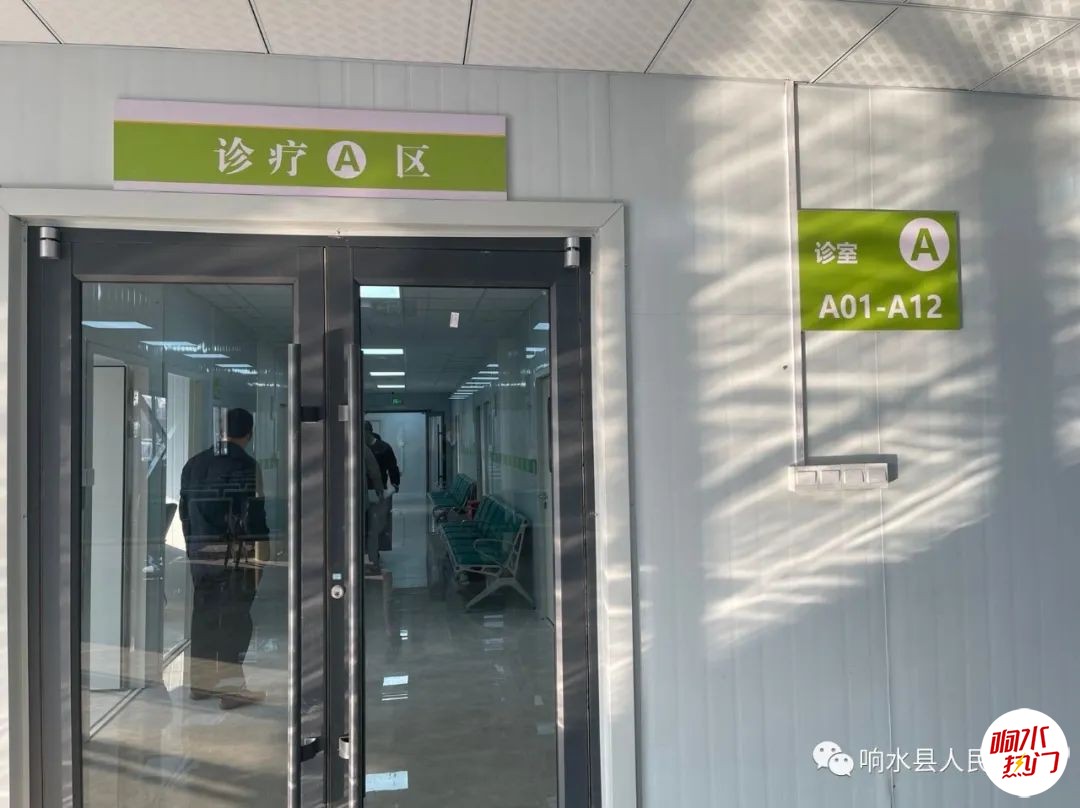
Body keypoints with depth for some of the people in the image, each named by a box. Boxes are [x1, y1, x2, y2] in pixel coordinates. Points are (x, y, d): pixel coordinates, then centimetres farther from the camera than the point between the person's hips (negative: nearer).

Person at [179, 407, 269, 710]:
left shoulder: (194, 464, 10)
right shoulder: (246, 465, -12)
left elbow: (184, 511, 14)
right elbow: (254, 515, -15)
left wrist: (193, 545, 19)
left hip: (200, 552, 7)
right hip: (236, 553, -6)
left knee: (203, 614, 13)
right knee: (235, 619, -1)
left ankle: (201, 681, 22)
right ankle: (231, 687, 3)